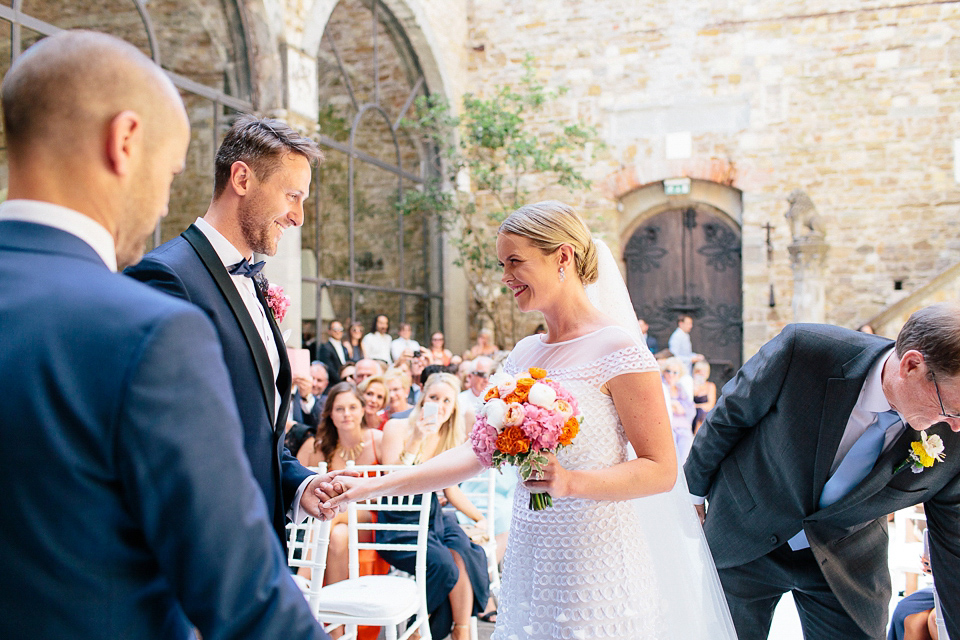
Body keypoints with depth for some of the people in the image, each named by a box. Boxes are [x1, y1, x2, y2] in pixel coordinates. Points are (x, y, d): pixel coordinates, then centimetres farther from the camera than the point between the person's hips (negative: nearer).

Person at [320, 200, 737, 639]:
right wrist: (374, 486, 4)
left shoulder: (617, 349, -12)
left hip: (595, 567, -6)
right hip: (529, 560, 6)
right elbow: (480, 451, 8)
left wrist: (571, 482, -27)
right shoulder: (524, 354, 8)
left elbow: (661, 470, -12)